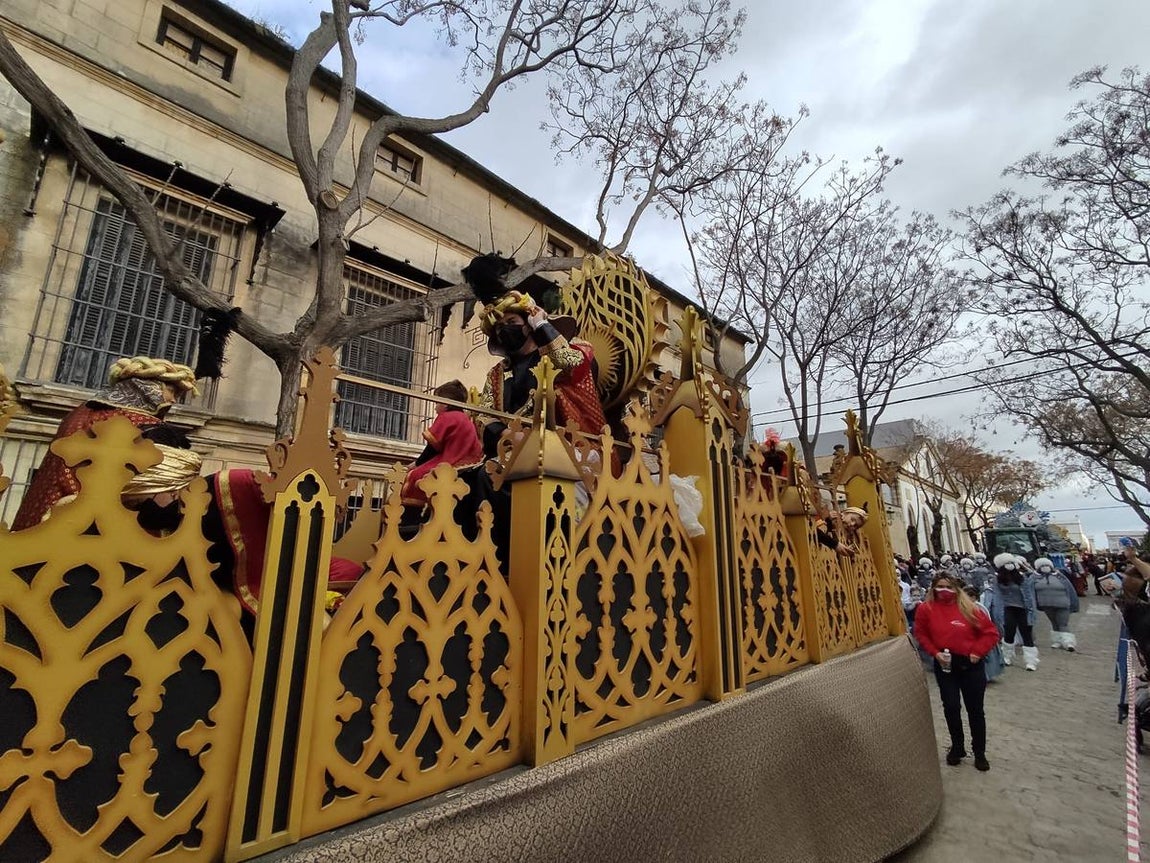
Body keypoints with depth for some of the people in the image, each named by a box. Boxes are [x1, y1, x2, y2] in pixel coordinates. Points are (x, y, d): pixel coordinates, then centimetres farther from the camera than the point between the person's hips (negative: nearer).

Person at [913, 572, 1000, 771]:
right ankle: (957, 747, 26)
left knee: (975, 709, 11)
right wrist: (935, 652, -10)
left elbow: (991, 632, 0)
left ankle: (980, 752, 28)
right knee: (951, 707, 6)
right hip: (944, 665, 0)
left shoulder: (968, 608, -6)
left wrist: (978, 652, -10)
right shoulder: (926, 608, -7)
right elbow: (920, 634, 2)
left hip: (971, 665, 0)